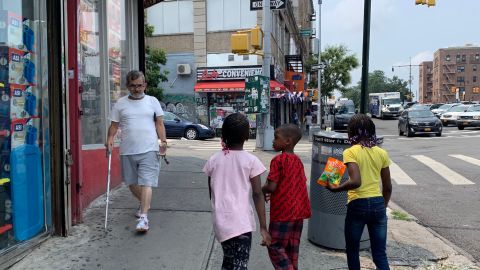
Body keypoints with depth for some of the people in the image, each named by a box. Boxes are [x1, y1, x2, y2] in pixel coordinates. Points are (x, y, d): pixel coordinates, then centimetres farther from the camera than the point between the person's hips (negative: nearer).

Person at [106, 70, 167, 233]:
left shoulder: (152, 101, 8)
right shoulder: (120, 104, 9)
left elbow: (159, 123, 7)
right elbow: (114, 125, 9)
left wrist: (163, 140, -5)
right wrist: (110, 139, -8)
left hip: (149, 150, -3)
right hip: (127, 151, 3)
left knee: (146, 183, -11)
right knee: (131, 183, 15)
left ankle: (143, 217, -11)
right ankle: (144, 204, 40)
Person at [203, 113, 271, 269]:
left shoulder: (213, 160, 3)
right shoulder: (251, 161, -6)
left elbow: (211, 193, 9)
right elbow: (257, 195, -8)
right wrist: (263, 227, -5)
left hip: (220, 221, 4)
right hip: (241, 222, -4)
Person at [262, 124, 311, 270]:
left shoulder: (278, 160, -14)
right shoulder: (298, 160, 10)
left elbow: (271, 187, -20)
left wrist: (262, 190, 2)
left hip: (283, 212, -8)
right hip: (298, 211, 8)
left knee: (275, 246, 4)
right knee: (292, 247, 15)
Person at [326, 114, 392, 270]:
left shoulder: (350, 152, -9)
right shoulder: (382, 153, 5)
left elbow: (355, 182, -23)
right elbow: (388, 187, 10)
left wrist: (333, 189, -10)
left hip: (358, 205, -4)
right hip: (378, 204, 4)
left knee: (352, 252, 16)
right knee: (380, 255, 11)